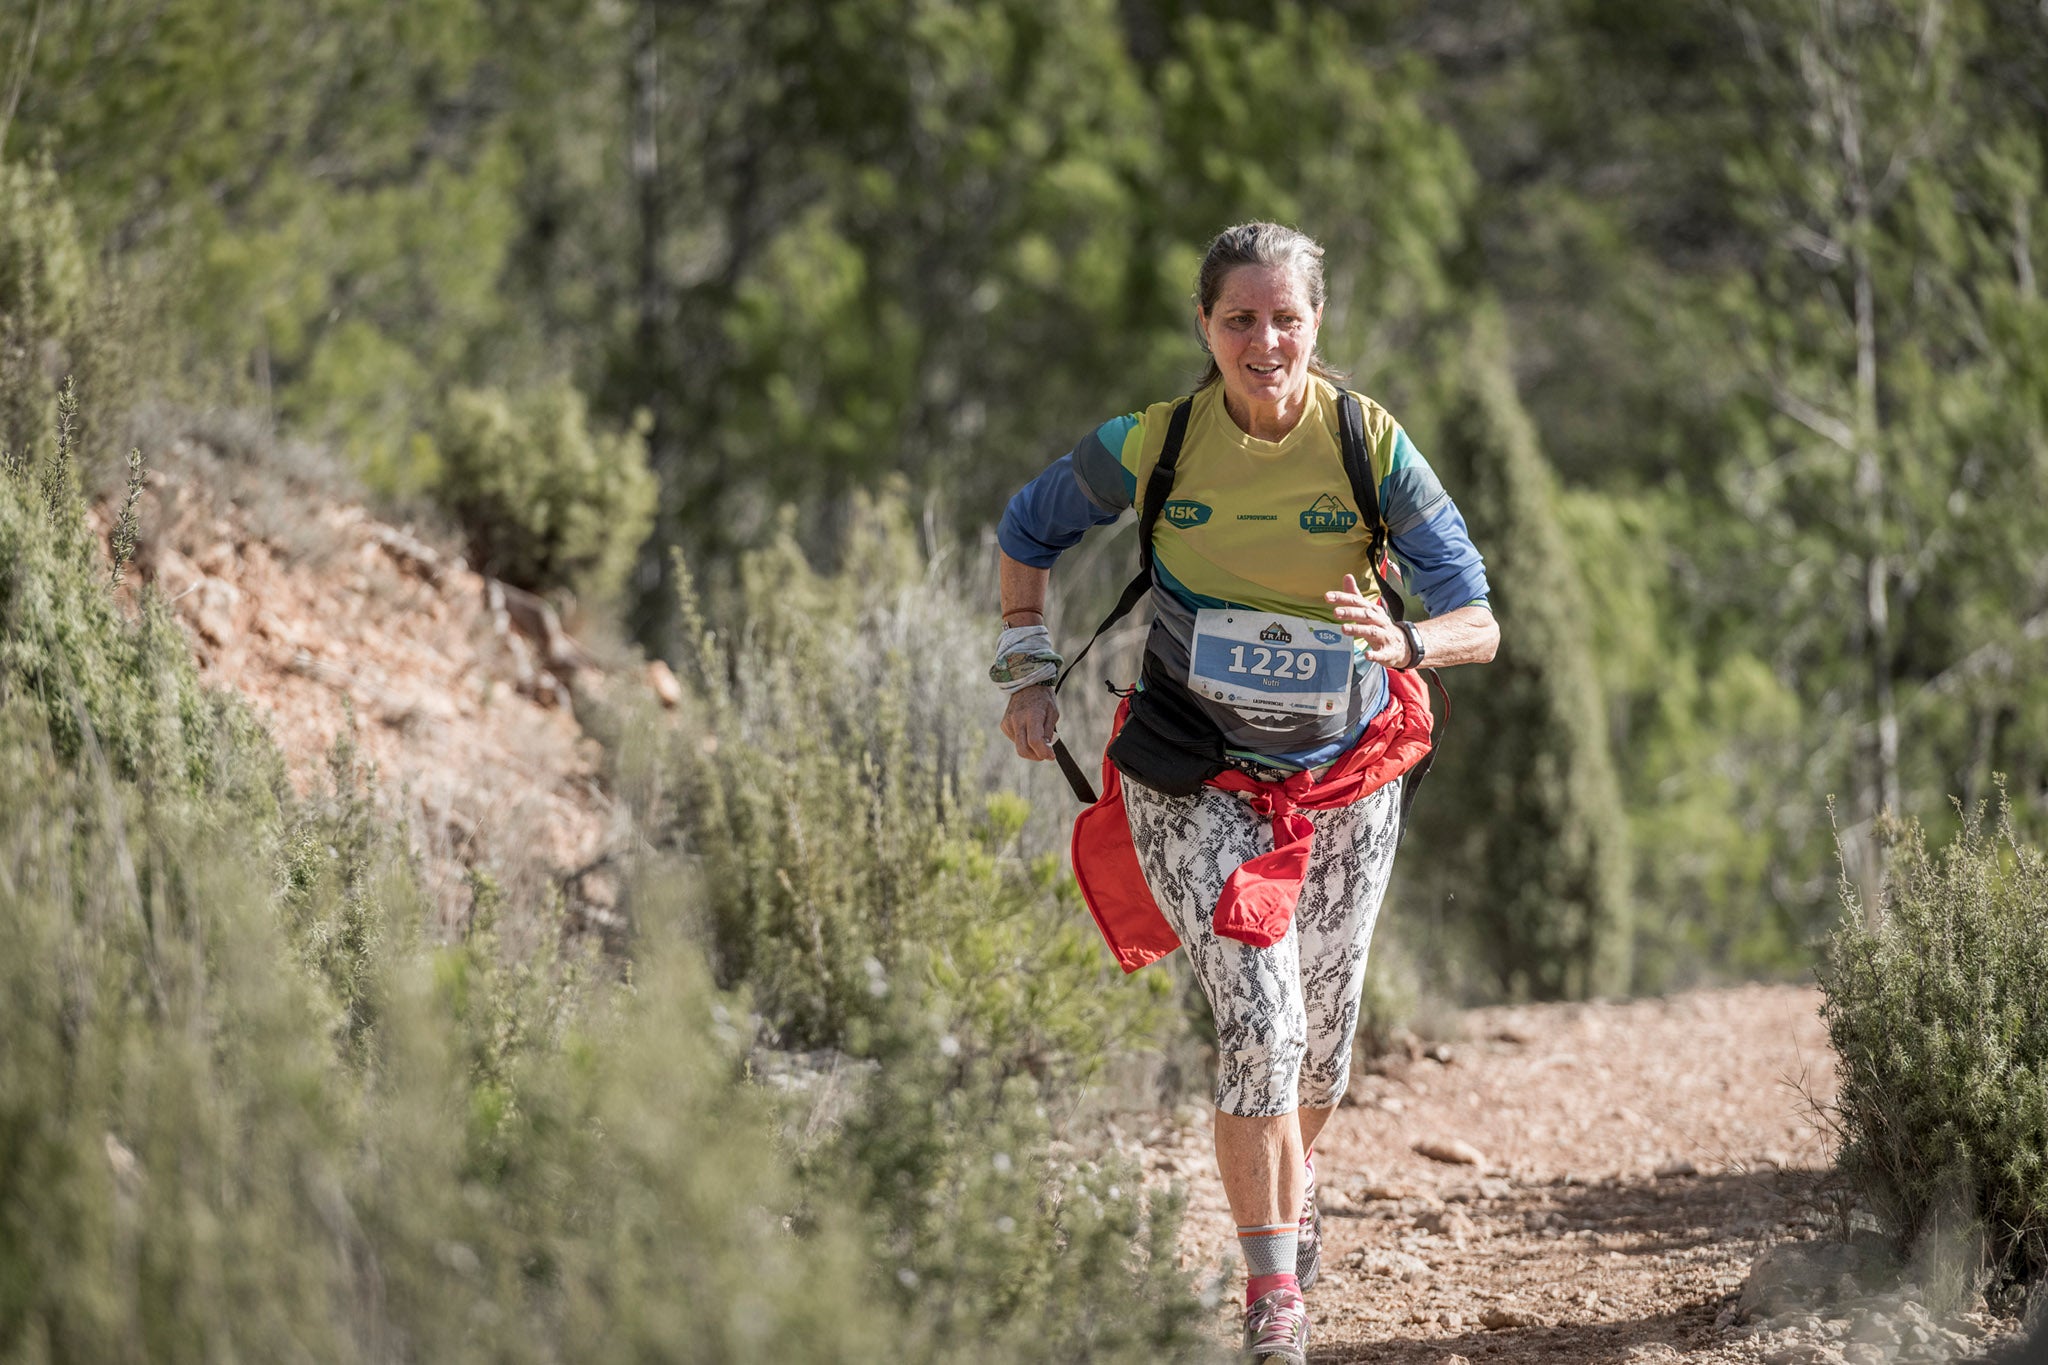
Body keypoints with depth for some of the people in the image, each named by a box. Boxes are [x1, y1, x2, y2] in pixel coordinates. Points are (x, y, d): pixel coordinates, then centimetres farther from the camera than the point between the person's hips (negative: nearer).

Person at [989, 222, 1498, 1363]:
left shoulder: (1371, 444, -15)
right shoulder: (1155, 445, -13)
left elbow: (1480, 624, -18)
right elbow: (1027, 533, 6)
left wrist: (1407, 642, -39)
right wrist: (1031, 675, -1)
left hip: (1345, 776, 2)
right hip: (1196, 778, -2)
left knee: (1323, 1027, 14)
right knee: (1259, 1021, -16)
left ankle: (1298, 1182, 47)